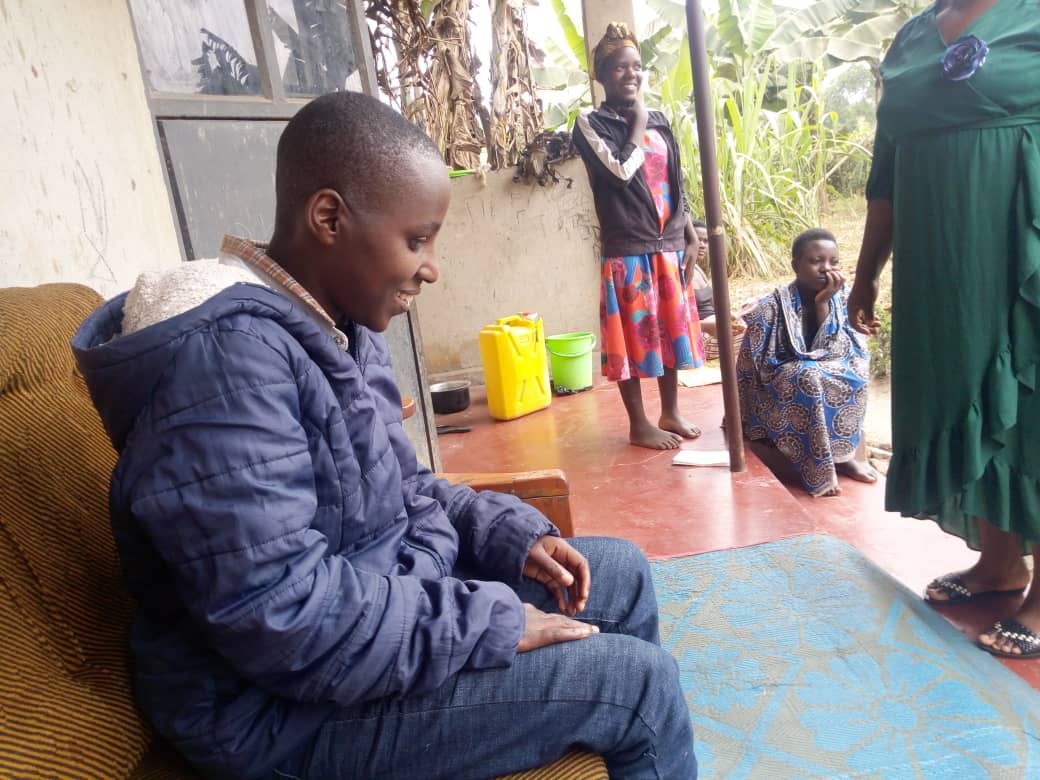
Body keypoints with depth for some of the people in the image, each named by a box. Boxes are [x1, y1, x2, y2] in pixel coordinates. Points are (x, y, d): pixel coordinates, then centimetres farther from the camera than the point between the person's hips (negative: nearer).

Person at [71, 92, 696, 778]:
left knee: (622, 572, 12)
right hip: (281, 701, -9)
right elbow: (283, 620, -30)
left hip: (384, 591, 9)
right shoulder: (227, 353, -27)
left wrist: (513, 535, -2)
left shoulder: (340, 322, 4)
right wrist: (497, 626, -21)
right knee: (639, 680, -12)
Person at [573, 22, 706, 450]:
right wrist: (637, 124, -7)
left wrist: (690, 236, 10)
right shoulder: (590, 122, -4)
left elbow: (675, 184, 15)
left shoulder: (657, 119, 13)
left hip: (668, 245, 6)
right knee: (632, 334, 0)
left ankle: (671, 413, 25)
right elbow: (621, 170, -20)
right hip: (626, 250, -6)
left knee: (670, 329, 11)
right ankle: (639, 424, 12)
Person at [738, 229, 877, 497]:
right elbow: (753, 368, -13)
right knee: (808, 377, -34)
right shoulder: (772, 306, -16)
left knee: (854, 369, -25)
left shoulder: (842, 298, -4)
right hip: (780, 391, -4)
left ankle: (841, 454, -19)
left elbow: (837, 351, -15)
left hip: (823, 376, 4)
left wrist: (823, 304, -21)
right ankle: (820, 468, -30)